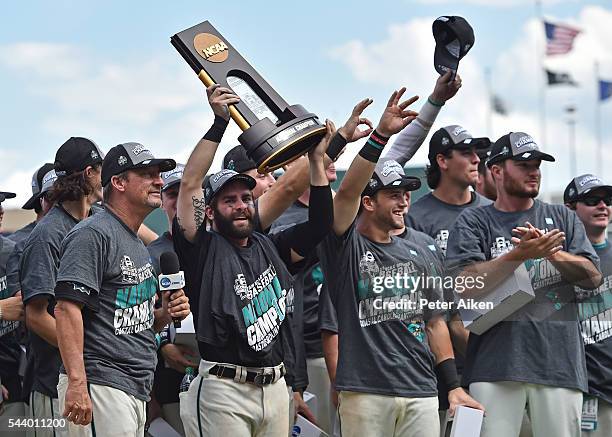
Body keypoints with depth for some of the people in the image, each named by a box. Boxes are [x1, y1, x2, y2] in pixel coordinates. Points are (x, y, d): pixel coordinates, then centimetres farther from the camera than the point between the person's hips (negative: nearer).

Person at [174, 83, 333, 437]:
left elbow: (320, 224, 13)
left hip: (275, 389, 6)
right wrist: (220, 122, -11)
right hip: (223, 390, -6)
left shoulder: (271, 247, 16)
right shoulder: (202, 248, 0)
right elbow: (190, 183, -10)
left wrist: (317, 159, 8)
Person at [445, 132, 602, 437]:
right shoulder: (473, 222, 9)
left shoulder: (563, 218, 18)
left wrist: (551, 251, -11)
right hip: (496, 364, -2)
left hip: (559, 363, 3)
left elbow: (593, 277, 6)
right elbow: (467, 287, -6)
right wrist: (520, 254, -18)